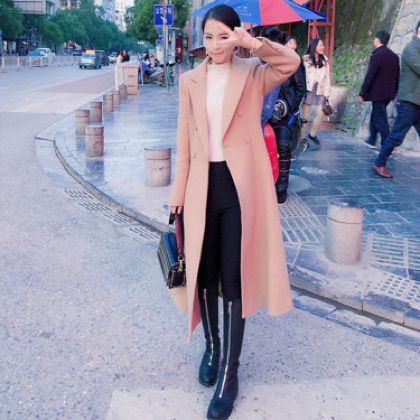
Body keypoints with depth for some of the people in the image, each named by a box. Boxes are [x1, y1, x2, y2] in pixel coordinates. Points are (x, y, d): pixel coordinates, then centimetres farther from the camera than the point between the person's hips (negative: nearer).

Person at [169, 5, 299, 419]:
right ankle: (211, 346, 37)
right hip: (203, 185, 3)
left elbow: (291, 63, -19)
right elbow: (185, 140, 9)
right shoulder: (190, 80, 8)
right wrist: (178, 190, 7)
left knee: (234, 278, 1)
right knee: (204, 273, 13)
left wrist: (252, 43, -23)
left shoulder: (254, 74, 1)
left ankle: (230, 372, 14)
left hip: (240, 186, -3)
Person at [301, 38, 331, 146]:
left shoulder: (324, 61, 10)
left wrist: (326, 93, 3)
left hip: (320, 90, 4)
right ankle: (301, 138, 8)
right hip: (308, 90, -4)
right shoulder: (305, 59, -3)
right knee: (305, 115, -1)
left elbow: (327, 78, 9)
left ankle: (312, 134, 20)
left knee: (321, 113, 0)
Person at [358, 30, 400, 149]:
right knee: (375, 116, 22)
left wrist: (362, 93, -12)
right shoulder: (394, 56, 7)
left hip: (378, 93, -8)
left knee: (380, 119, -3)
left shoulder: (377, 55, -15)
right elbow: (397, 76, 13)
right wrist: (395, 92, 22)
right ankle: (372, 140, 31)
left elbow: (369, 77, -17)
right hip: (389, 93, 8)